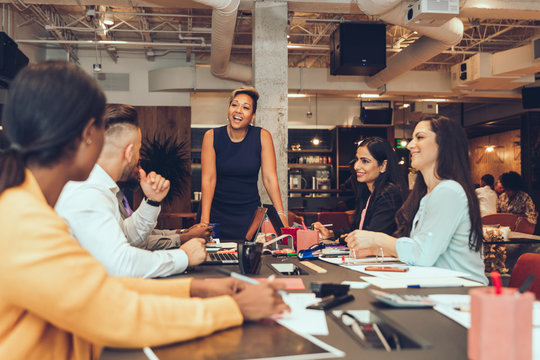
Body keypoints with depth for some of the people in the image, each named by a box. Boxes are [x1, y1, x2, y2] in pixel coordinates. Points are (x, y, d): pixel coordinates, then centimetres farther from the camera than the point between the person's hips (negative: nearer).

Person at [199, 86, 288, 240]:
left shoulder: (263, 137, -6)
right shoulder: (212, 136, -6)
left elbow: (270, 178, -10)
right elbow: (208, 179, -12)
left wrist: (281, 215, -20)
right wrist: (204, 220, -21)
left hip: (249, 212, 0)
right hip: (216, 210, 0)